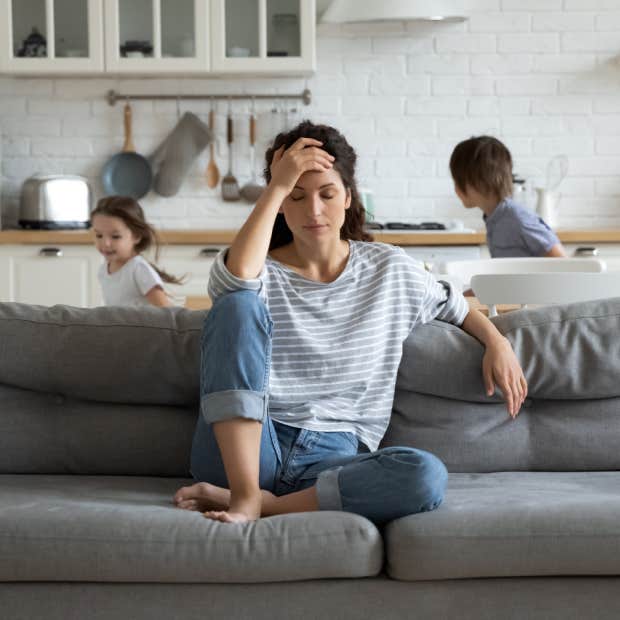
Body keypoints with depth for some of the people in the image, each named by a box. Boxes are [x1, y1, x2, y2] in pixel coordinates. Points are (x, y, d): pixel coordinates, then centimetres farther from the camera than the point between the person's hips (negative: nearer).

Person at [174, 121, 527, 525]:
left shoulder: (390, 269, 13)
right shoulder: (260, 270, 5)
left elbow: (455, 306, 29)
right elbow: (235, 279, -21)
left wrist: (497, 342, 9)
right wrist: (276, 187, -14)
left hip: (334, 458, 2)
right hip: (243, 452, -1)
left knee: (427, 476, -32)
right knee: (238, 304, -24)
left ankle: (265, 503, -23)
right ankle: (244, 494, -32)